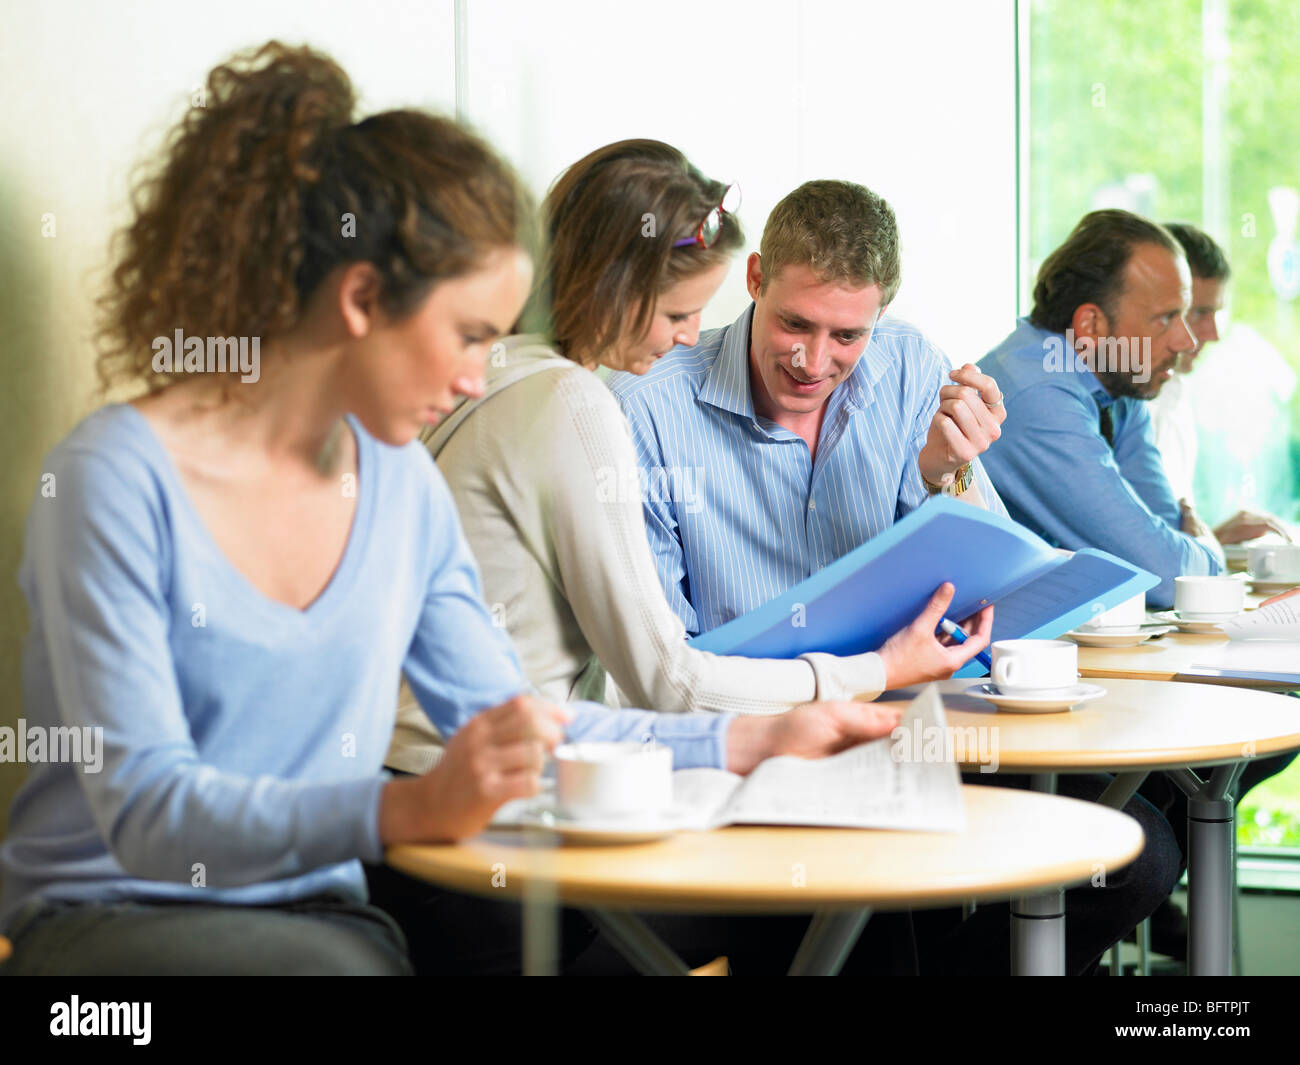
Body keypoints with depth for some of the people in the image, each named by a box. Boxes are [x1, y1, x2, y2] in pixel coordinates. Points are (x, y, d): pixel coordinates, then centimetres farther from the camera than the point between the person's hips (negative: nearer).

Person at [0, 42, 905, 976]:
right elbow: (145, 810, -20)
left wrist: (756, 742, 7)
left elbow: (509, 721, 15)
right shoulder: (121, 480, -14)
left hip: (321, 913, 6)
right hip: (111, 919, -6)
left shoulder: (399, 483, 8)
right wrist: (410, 808, -34)